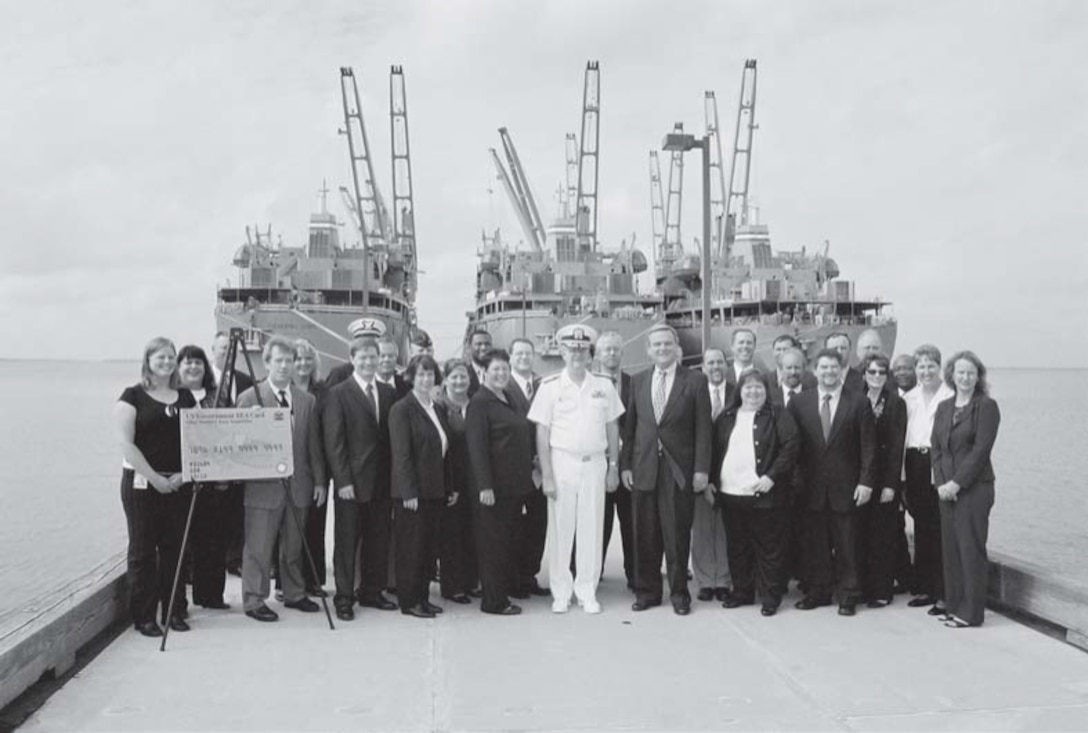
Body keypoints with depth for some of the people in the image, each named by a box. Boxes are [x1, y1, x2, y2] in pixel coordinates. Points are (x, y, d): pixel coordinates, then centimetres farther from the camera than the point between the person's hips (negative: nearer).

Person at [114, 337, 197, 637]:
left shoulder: (185, 397, 10)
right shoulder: (133, 396, -3)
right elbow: (126, 443, -9)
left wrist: (184, 473, -4)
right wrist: (154, 477, -13)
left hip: (177, 483, 4)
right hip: (142, 483, -4)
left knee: (175, 547, 8)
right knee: (143, 549, 2)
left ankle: (173, 611, 18)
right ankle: (143, 616, 11)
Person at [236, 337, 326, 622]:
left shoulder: (307, 401, 10)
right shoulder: (248, 398, -2)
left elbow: (314, 446, 11)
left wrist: (319, 480, 7)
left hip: (298, 484, 4)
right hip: (263, 485, -4)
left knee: (294, 546, 13)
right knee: (258, 548, 0)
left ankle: (294, 594, 26)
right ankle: (254, 601, 10)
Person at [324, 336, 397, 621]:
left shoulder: (389, 393, 10)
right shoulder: (338, 394, -4)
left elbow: (393, 438, 9)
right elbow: (333, 442, -7)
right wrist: (343, 480, -13)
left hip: (381, 481, 4)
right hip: (351, 482, -4)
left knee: (378, 540, 11)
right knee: (346, 542, 4)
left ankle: (371, 592, 24)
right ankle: (344, 597, 14)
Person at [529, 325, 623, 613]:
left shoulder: (604, 385, 5)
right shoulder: (550, 386, -2)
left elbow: (612, 428, 9)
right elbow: (542, 433, -3)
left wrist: (613, 468, 6)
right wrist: (546, 475, -8)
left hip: (595, 463, 2)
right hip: (562, 462, -2)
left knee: (592, 529, 6)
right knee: (560, 530, 4)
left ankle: (587, 592, 17)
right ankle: (560, 593, 15)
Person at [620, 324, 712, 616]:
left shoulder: (695, 381, -1)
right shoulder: (638, 381, 9)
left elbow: (703, 429, -3)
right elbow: (630, 426, 10)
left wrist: (701, 469, -7)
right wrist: (625, 464, 5)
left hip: (679, 469, -3)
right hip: (644, 468, 3)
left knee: (677, 535, 4)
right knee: (645, 535, 7)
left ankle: (679, 593, 18)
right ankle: (647, 591, 20)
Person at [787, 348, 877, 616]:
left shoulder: (859, 402, 0)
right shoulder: (799, 402, 4)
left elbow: (868, 446, -2)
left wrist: (866, 481, -8)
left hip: (846, 486, -2)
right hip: (812, 486, 2)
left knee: (847, 544, 6)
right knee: (815, 543, 8)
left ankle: (849, 595, 17)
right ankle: (818, 591, 20)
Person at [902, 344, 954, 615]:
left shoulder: (950, 397, -5)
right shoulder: (909, 398, 12)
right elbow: (901, 436, 11)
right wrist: (902, 475, 6)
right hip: (914, 465, 5)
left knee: (941, 530, -4)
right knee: (921, 530, 13)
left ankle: (943, 594, 4)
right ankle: (924, 589, 23)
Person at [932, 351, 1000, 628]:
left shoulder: (986, 406, -5)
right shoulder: (943, 407, 13)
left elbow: (981, 449, -12)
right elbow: (935, 447, 10)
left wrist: (957, 482, -14)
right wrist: (941, 482, -2)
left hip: (974, 488, -6)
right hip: (946, 488, 6)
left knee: (971, 548, -1)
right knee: (950, 547, 8)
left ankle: (971, 611, 7)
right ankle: (953, 604, 17)